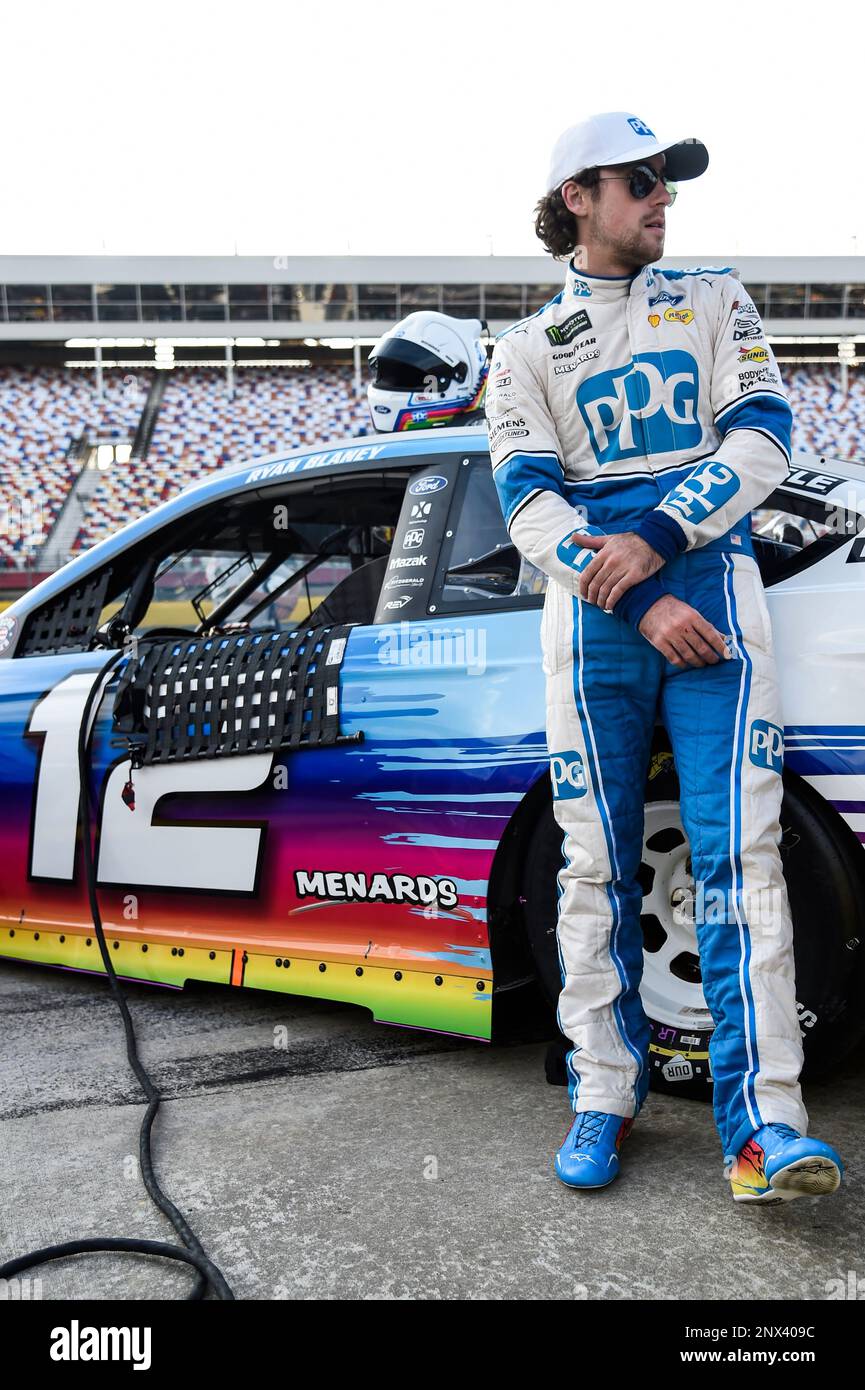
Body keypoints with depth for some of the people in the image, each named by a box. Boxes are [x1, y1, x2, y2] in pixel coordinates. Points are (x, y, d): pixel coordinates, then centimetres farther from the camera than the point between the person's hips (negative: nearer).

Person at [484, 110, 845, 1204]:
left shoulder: (715, 299, 18)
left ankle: (762, 1124, -5)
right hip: (594, 606, 0)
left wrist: (659, 537, -12)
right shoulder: (526, 348, 14)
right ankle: (605, 1093, 14)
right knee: (598, 865, 2)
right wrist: (642, 603, -13)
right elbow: (528, 501, 0)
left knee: (738, 854, -8)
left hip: (709, 583, 0)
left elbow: (761, 436, 4)